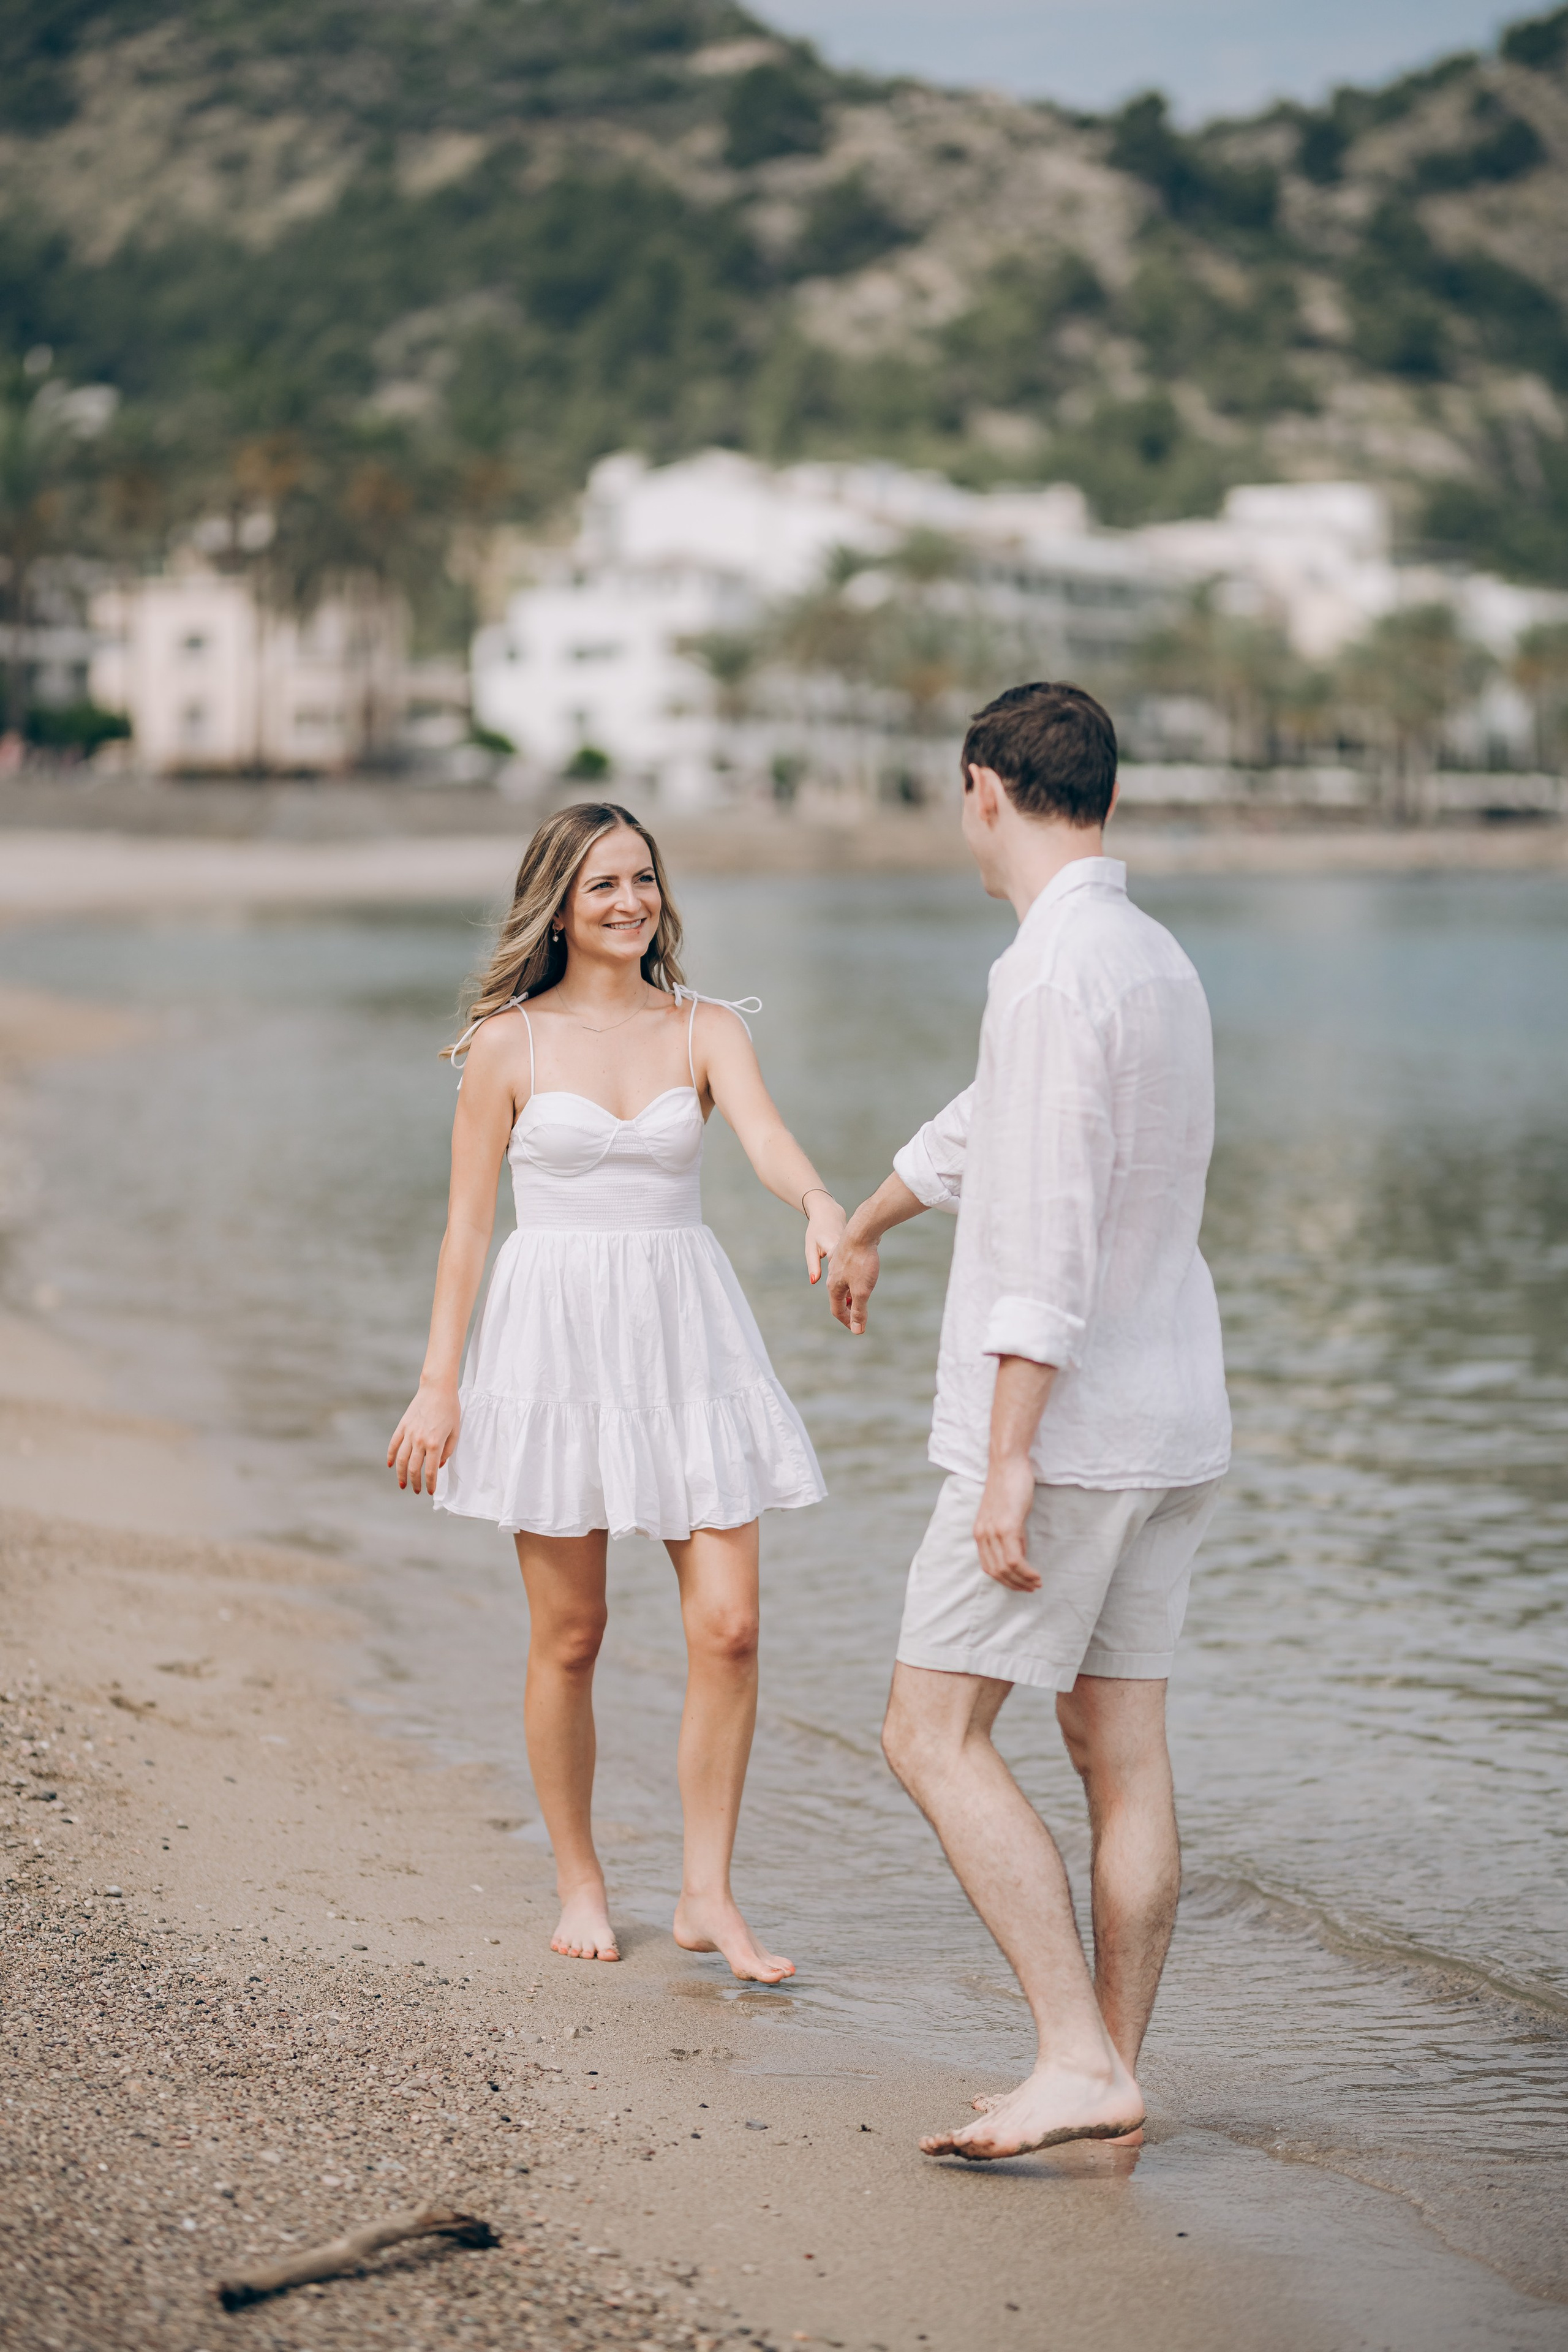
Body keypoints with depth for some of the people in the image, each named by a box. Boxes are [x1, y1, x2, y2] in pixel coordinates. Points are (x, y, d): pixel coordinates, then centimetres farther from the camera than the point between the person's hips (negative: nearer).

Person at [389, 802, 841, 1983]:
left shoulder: (705, 1030, 4)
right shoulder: (509, 1043, 0)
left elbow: (769, 1138, -15)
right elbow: (467, 1223, 2)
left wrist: (823, 1203, -37)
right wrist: (438, 1385, -2)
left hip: (687, 1336, 2)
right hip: (557, 1334, -2)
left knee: (728, 1626, -5)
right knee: (569, 1639, 5)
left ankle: (708, 1895, 8)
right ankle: (581, 1885, 23)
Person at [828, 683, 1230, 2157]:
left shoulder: (1057, 970, -16)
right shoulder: (1156, 960, 15)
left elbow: (1049, 1235, -23)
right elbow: (988, 1120, 31)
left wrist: (1006, 1460, -23)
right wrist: (862, 1228, 45)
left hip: (1066, 1426, -9)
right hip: (1174, 1426, 9)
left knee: (933, 1735, -4)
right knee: (1119, 1747, 10)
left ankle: (1079, 2057, -9)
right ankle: (1109, 2075, 15)